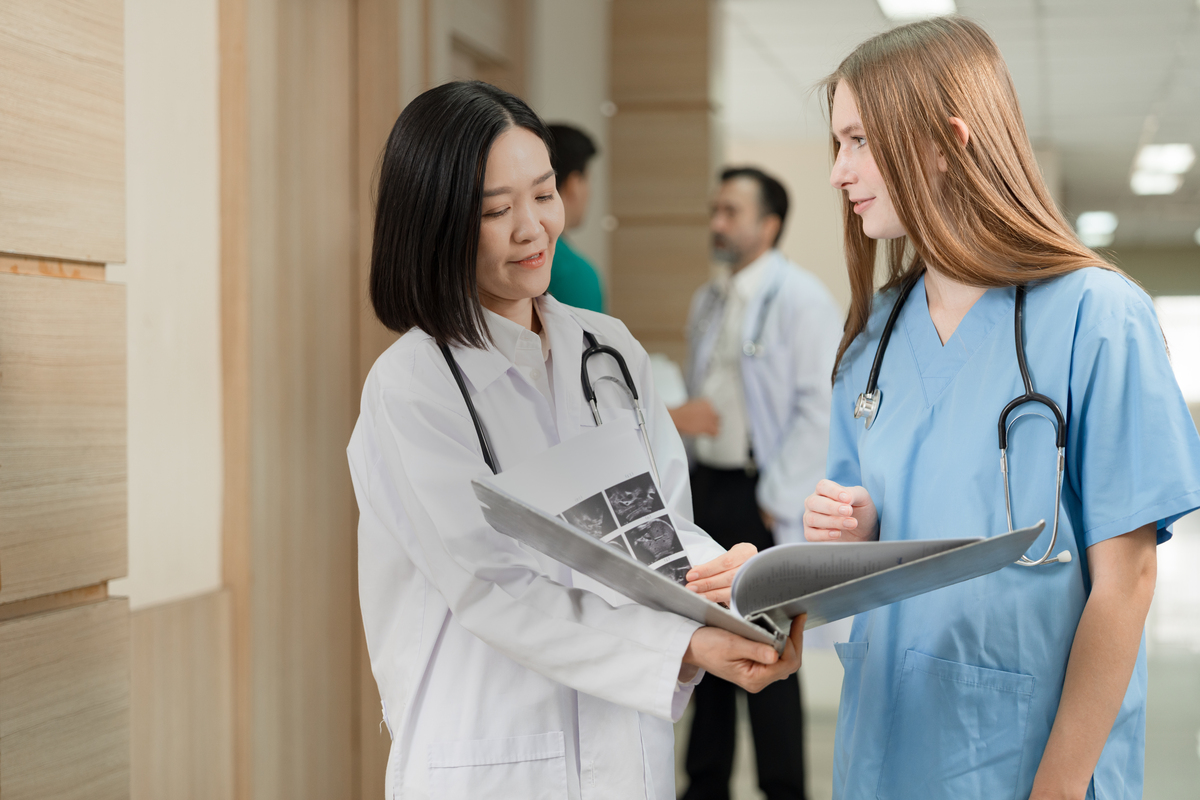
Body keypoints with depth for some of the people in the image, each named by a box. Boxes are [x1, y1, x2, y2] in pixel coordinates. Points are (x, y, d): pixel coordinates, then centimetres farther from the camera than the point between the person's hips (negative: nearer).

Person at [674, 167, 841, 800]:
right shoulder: (709, 301, 14)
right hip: (708, 487, 8)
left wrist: (778, 499, -14)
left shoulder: (802, 299, -10)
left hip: (762, 496, -8)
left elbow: (820, 408, -14)